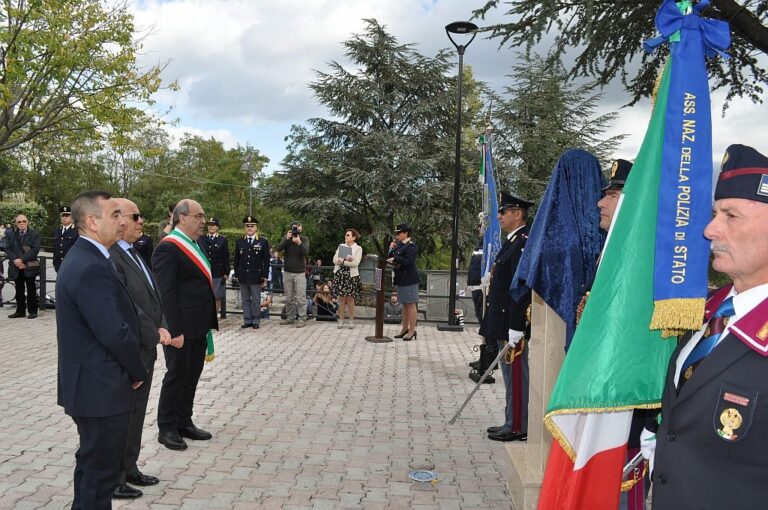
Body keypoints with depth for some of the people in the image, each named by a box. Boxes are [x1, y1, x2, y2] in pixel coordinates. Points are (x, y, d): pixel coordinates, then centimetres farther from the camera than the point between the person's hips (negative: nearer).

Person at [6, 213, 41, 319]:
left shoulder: (34, 235, -1)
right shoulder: (12, 235, 10)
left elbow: (35, 249, -12)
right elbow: (8, 249, 3)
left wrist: (22, 259, -19)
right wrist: (15, 260, -15)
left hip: (29, 267, -4)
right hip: (16, 267, 4)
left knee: (31, 290, 2)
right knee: (19, 290, 10)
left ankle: (32, 311, 8)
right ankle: (20, 311, 17)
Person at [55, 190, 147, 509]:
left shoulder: (83, 258, 10)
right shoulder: (92, 268, -24)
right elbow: (116, 333, -27)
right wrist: (138, 371, -10)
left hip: (91, 384, 10)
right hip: (102, 388, -10)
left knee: (93, 464, 24)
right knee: (100, 471, 5)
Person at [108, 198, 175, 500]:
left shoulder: (133, 254, 11)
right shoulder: (109, 257, -21)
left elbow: (152, 296, 13)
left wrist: (161, 328, -1)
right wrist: (155, 334, -15)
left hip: (145, 349, 9)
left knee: (136, 413, 20)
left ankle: (129, 469, 35)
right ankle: (113, 479, 22)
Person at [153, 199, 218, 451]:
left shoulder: (194, 246, 14)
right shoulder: (168, 247, -14)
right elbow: (166, 293, -19)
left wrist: (209, 322, 14)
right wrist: (175, 331, -22)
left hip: (198, 327, 9)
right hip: (180, 328, -8)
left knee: (192, 376, 16)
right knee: (176, 375, 3)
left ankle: (184, 422, 29)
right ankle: (166, 428, 18)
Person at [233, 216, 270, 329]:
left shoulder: (263, 242, 0)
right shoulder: (239, 242, 8)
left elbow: (266, 260, -1)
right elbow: (236, 260, 11)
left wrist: (265, 276, -5)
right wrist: (237, 275, 7)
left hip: (256, 276, -3)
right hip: (243, 276, 3)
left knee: (256, 300, 2)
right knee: (245, 300, 7)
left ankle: (255, 321, 10)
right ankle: (247, 320, 14)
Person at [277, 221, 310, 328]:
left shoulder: (304, 239, -2)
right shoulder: (286, 238, 3)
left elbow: (306, 252, -17)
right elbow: (279, 248, -13)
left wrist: (299, 243, -32)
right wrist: (287, 239, -25)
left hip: (299, 273, -3)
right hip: (287, 272, 3)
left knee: (301, 298, -5)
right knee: (289, 298, 10)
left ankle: (301, 319, -1)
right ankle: (290, 318, 18)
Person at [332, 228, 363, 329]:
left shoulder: (358, 248, -1)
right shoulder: (341, 246, 10)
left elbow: (356, 263, -13)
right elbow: (335, 259, 0)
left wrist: (342, 261, -12)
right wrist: (345, 259, -14)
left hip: (351, 275, -3)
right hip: (340, 274, 3)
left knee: (350, 299, -1)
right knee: (341, 298, 4)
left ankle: (351, 320, 9)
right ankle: (341, 320, 11)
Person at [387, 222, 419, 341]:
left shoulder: (411, 246, -13)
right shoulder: (399, 245, 12)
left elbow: (409, 262, -23)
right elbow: (391, 258, 15)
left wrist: (395, 259, -21)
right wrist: (391, 250, -1)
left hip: (409, 280, -9)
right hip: (402, 279, 9)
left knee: (411, 304, -3)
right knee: (405, 305, 15)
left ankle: (412, 331, 3)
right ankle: (405, 328, 24)